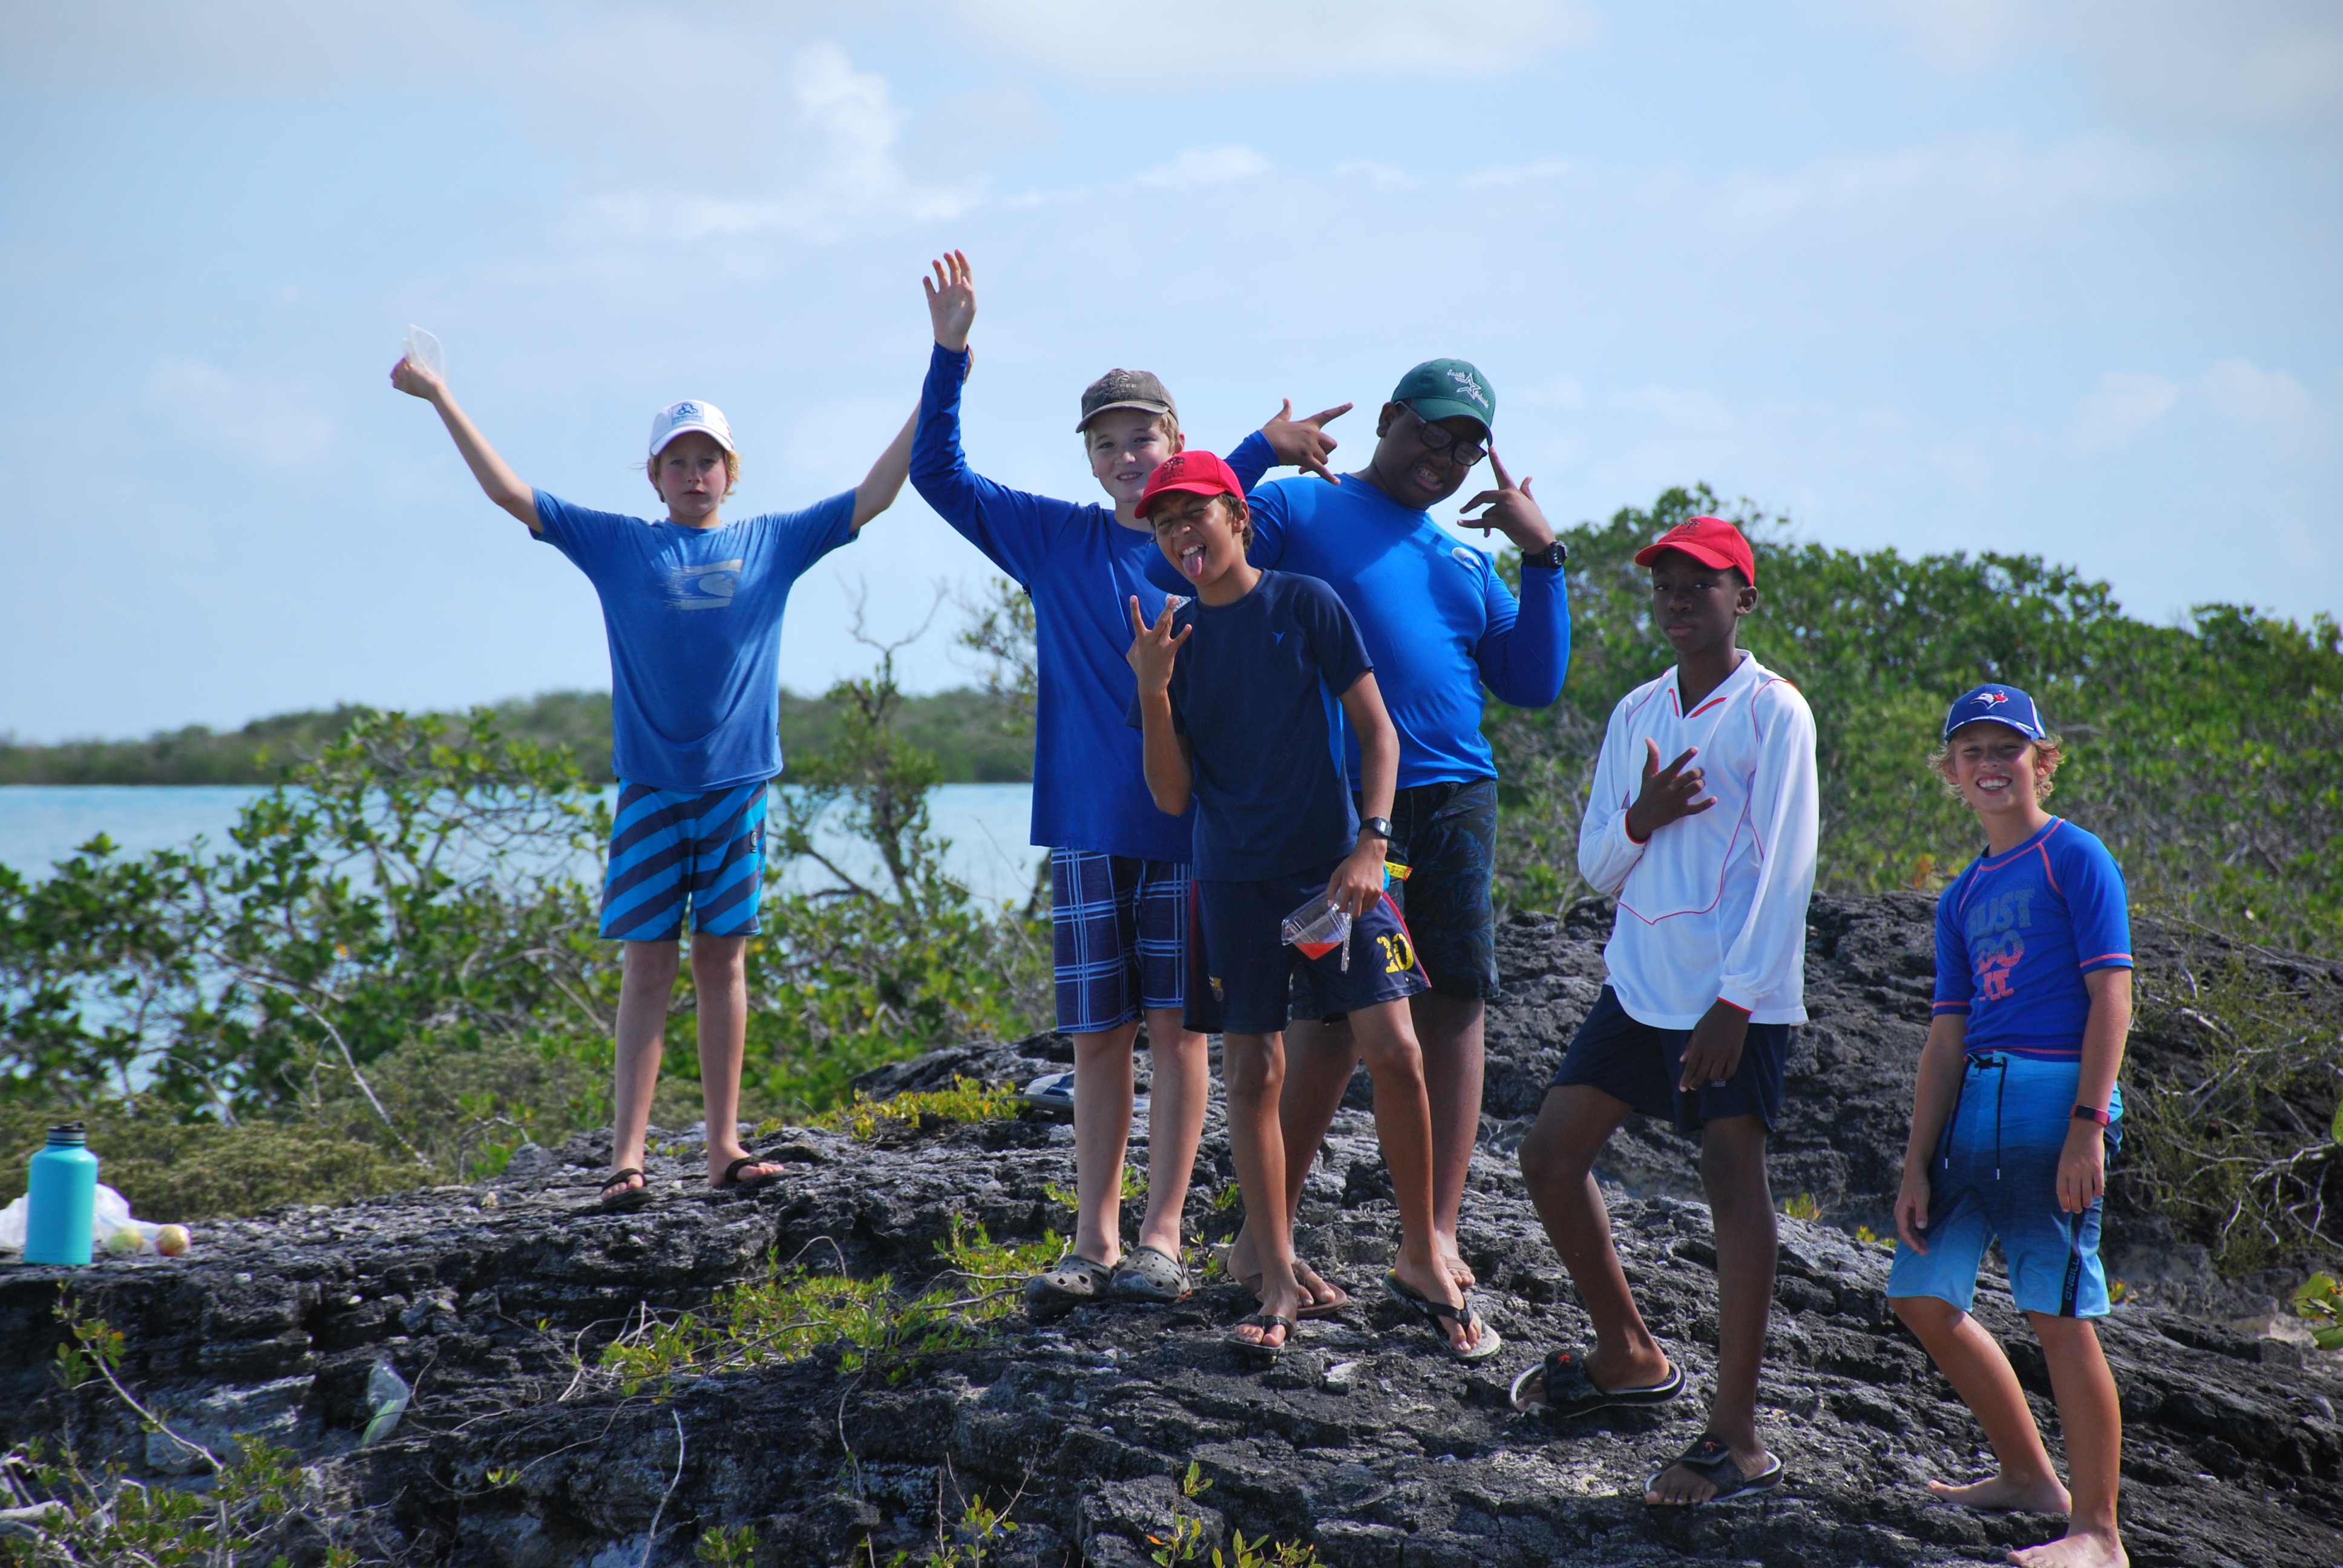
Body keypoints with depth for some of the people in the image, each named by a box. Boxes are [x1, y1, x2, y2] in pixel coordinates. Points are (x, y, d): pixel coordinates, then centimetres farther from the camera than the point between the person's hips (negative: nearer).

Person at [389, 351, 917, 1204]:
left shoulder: (773, 542, 9)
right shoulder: (618, 546, 6)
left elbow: (873, 496, 11)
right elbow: (509, 493, 6)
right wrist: (441, 398, 3)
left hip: (738, 784, 1)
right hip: (650, 788, -1)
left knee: (722, 961, 5)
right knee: (647, 966, -2)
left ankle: (724, 1148, 9)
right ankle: (626, 1154, -3)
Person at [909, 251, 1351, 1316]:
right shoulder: (1057, 542, 8)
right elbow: (937, 473, 8)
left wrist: (1268, 449, -10)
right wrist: (950, 353, -1)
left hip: (1191, 825, -2)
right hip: (1089, 825, 2)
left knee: (1176, 1026, 0)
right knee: (1097, 1037, 4)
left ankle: (1161, 1240, 4)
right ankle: (1094, 1245, 10)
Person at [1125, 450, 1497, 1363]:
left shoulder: (1306, 605, -2)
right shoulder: (1172, 637, 5)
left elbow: (1377, 732, -1)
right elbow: (1172, 797, 2)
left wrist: (1370, 843, -13)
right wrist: (1153, 691, -12)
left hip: (1333, 865, -2)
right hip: (1235, 880, 2)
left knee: (1396, 1053, -9)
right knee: (1253, 1073, 1)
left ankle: (1420, 1262, 5)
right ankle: (1279, 1287, 7)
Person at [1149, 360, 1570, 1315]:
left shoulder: (1464, 562, 24)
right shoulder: (1300, 508, 7)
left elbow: (1534, 684, 16)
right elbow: (1173, 572, 3)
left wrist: (1542, 556, 10)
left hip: (1459, 798, 6)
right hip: (1342, 799, -6)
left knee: (1453, 1007, 0)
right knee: (1337, 1020, -8)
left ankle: (1437, 1238, 3)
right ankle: (1262, 1241, 2)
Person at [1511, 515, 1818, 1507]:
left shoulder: (1772, 711, -6)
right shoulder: (1635, 715, 13)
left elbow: (1783, 867, -11)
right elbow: (1597, 866, 14)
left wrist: (1737, 999, -17)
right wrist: (1638, 821, -9)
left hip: (1738, 994, -7)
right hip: (1640, 980, 7)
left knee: (1734, 1182, -7)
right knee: (1551, 1155, 7)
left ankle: (1737, 1439, -6)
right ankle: (1629, 1357, 25)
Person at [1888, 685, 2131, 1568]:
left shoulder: (2075, 858, -2)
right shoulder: (1963, 897, 17)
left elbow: (2111, 997, -9)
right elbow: (1947, 1037, 16)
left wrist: (2088, 1124, -17)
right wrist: (1916, 1165, 10)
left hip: (2054, 1098, -8)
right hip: (1974, 1107, 8)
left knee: (2058, 1313, -10)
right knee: (1922, 1297, 9)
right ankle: (2028, 1477, 24)